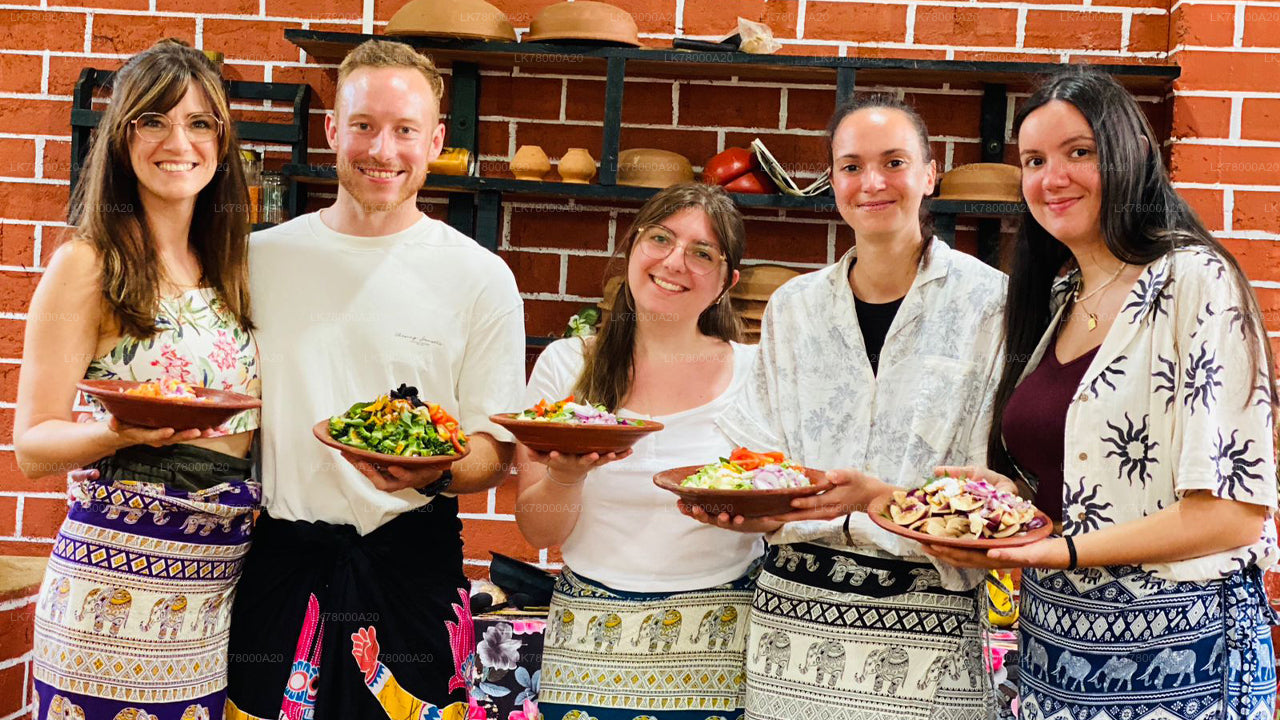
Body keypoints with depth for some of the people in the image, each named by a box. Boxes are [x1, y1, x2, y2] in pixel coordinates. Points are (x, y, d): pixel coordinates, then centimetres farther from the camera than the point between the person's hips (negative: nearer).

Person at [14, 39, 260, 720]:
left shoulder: (226, 265, 12)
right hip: (117, 584, -5)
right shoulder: (89, 263, -5)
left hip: (224, 582, 5)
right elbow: (31, 446, -7)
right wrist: (122, 431, -25)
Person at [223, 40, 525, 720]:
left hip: (410, 562, -2)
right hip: (278, 561, 2)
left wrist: (434, 472, -20)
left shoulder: (481, 277, 0)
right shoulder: (260, 257, 7)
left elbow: (495, 451, 0)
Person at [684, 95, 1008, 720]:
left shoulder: (989, 301, -3)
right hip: (795, 616, 3)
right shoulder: (793, 307, 10)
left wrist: (882, 499, -21)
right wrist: (755, 511, -10)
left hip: (924, 627, -3)